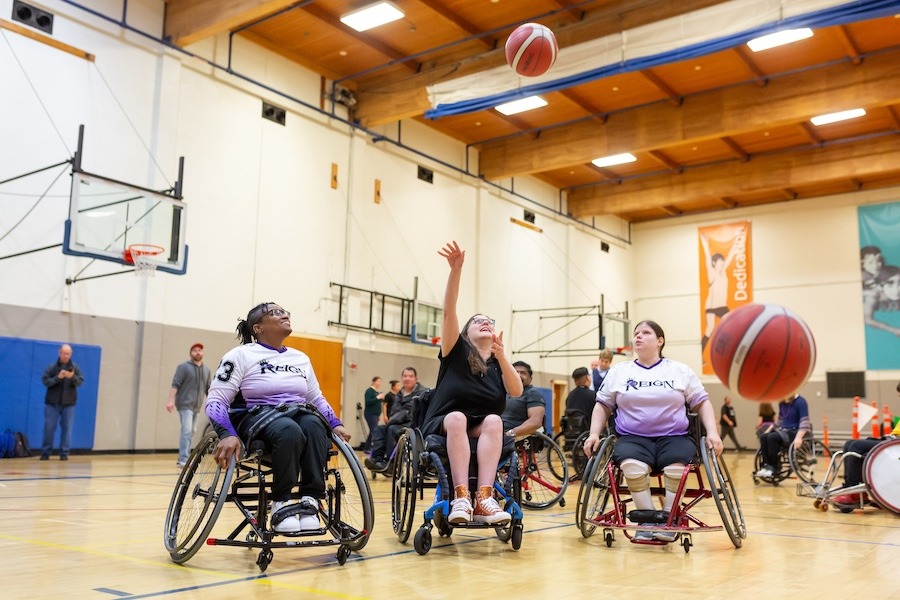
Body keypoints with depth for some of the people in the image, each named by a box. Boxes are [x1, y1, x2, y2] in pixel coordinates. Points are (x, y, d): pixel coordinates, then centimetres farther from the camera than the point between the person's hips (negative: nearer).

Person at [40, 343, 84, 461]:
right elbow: (45, 381, -10)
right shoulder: (52, 367, -2)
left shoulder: (75, 368, 1)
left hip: (69, 404, 1)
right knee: (49, 427, 3)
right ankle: (45, 452, 12)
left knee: (66, 428, 3)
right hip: (52, 403, -1)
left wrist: (72, 377, -27)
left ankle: (64, 453, 9)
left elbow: (81, 381, -6)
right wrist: (57, 378, -26)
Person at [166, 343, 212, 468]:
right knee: (187, 431, -14)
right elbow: (175, 384, -10)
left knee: (191, 432, 7)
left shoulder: (206, 370, 15)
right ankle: (183, 460, -14)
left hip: (197, 406, 6)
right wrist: (171, 400, -20)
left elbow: (208, 389, 19)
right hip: (185, 405, -6)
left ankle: (182, 459, 16)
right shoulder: (184, 367, -3)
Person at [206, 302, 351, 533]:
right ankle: (280, 504, -26)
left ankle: (310, 501, -32)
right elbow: (215, 400, -3)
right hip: (260, 418, -4)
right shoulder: (241, 355, 2)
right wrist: (227, 435, -21)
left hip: (301, 414, 4)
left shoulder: (301, 358, 19)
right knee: (290, 430, -39)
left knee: (313, 424, -34)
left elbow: (317, 398, 26)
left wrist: (335, 424, 8)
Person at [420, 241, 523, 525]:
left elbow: (516, 391, -8)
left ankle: (484, 497, -44)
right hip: (443, 426, -2)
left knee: (494, 419, -29)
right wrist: (456, 269, -24)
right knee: (457, 417, -34)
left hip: (483, 432, 2)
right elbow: (449, 311, -11)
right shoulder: (456, 352, 5)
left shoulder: (498, 362, 12)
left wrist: (501, 357, -22)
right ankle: (460, 496, -45)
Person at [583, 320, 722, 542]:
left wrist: (712, 433, -1)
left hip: (674, 437, 0)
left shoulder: (681, 371, 12)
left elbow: (702, 402, 13)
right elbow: (603, 405, 17)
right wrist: (594, 434, 3)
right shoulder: (618, 371, 14)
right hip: (632, 438, 0)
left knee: (676, 469, -33)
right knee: (633, 468, -34)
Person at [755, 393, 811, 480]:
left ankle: (775, 468, -18)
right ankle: (766, 466, -17)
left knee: (772, 437, -29)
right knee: (763, 437, -16)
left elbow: (804, 422, -21)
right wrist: (771, 429, 16)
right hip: (784, 430, 8)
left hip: (795, 432, -8)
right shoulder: (782, 402, 10)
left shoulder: (800, 402, -13)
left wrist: (799, 437, -33)